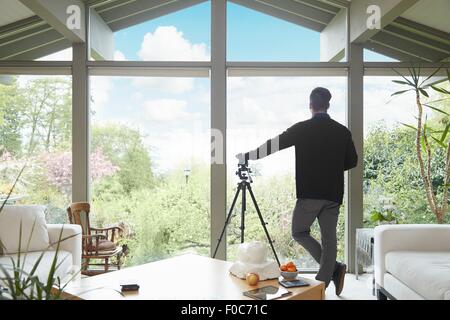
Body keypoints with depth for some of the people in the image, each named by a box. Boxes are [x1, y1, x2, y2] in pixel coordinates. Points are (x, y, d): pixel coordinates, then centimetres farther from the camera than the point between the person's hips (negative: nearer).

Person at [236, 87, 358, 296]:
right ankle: (323, 283, 11)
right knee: (329, 238, 9)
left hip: (309, 194, -4)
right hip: (333, 195, 4)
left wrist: (245, 156, 7)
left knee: (298, 232, 12)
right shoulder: (342, 131, 4)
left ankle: (334, 269, 4)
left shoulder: (302, 129, -6)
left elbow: (273, 146, -3)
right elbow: (352, 161, 10)